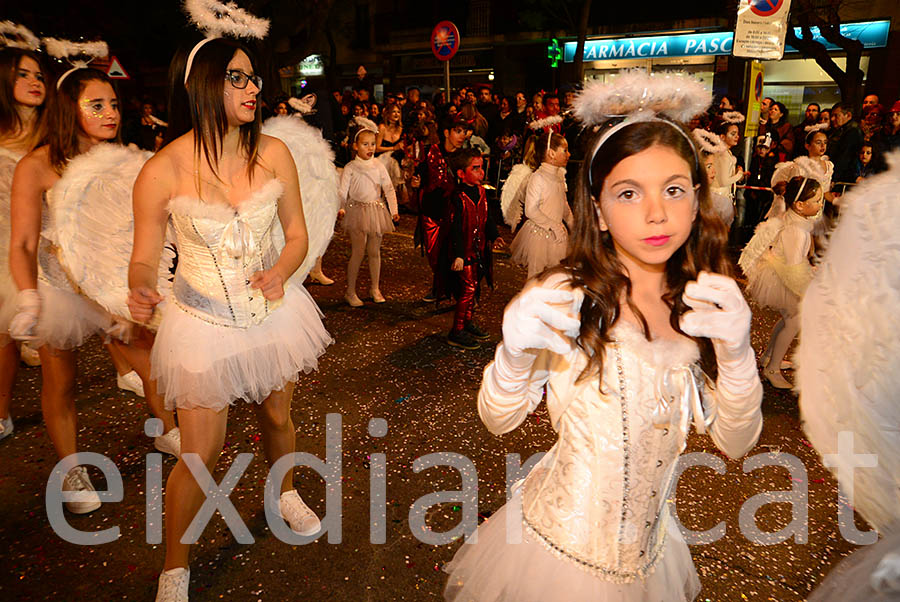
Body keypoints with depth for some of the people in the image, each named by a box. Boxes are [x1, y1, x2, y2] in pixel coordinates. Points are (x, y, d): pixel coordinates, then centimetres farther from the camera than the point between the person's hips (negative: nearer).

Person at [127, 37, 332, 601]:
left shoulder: (274, 153, -7)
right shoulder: (164, 169, -15)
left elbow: (297, 235, 1)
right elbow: (144, 260, -8)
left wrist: (280, 272, -19)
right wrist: (140, 291, -29)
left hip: (273, 309, 3)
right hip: (205, 323, -3)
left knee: (278, 417, 23)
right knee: (201, 455, 3)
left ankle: (286, 495, 56)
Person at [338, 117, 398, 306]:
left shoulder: (378, 166, 6)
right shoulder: (350, 168, -3)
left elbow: (389, 188, 7)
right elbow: (342, 191, -8)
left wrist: (394, 209, -2)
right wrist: (341, 208, -24)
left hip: (376, 211, 3)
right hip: (357, 211, -3)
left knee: (375, 251, 10)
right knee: (358, 251, -4)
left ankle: (375, 288, 23)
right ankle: (350, 292, 7)